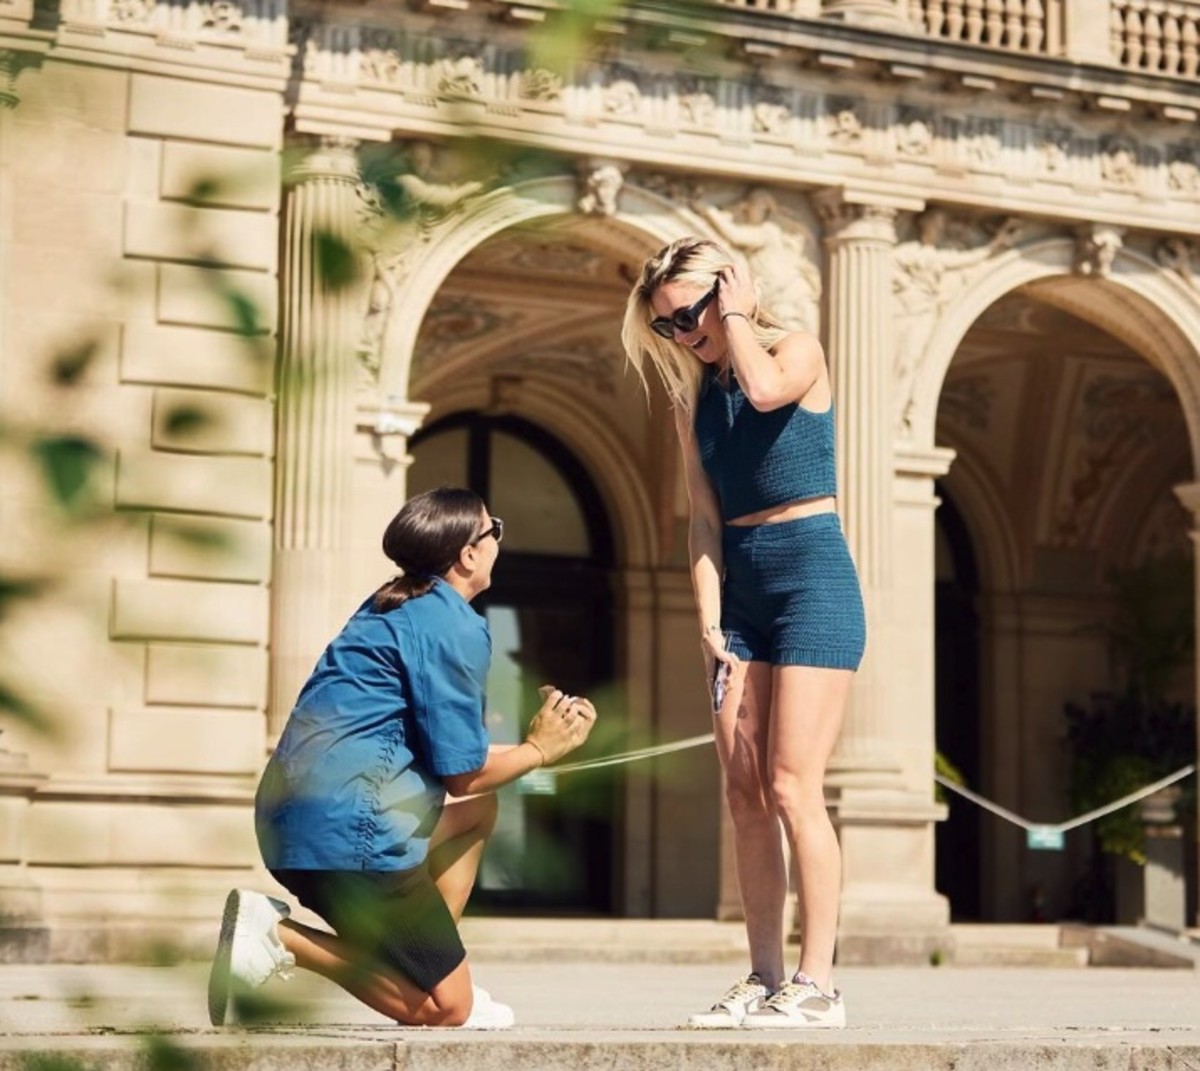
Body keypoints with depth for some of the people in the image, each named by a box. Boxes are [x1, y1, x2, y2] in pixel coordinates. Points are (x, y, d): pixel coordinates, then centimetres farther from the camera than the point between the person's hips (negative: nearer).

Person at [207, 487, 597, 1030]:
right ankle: (278, 935, -11)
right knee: (447, 1008, -1)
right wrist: (537, 749, 10)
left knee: (479, 811, 28)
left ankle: (429, 970, 17)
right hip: (344, 824, -10)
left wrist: (541, 737, 18)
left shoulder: (394, 605, 19)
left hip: (294, 814, 10)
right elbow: (461, 773, -7)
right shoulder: (456, 625, -9)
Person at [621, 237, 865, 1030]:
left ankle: (818, 986, -10)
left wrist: (734, 315, -11)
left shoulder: (796, 349, -2)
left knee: (792, 786, -13)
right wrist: (709, 620, -3)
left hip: (812, 576, -6)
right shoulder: (693, 396, 13)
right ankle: (766, 981, 5)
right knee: (745, 794, 1)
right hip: (740, 587, 6)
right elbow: (704, 518, 7)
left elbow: (765, 389, -28)